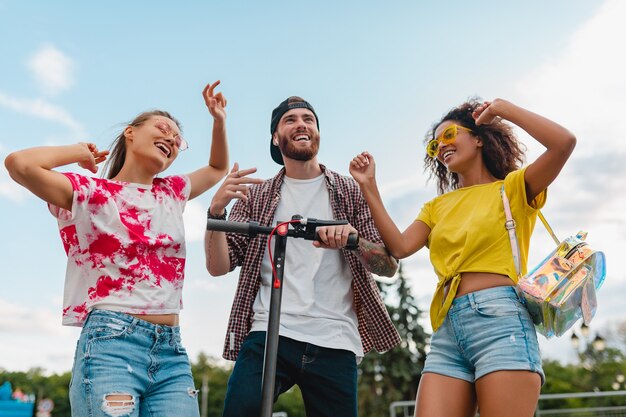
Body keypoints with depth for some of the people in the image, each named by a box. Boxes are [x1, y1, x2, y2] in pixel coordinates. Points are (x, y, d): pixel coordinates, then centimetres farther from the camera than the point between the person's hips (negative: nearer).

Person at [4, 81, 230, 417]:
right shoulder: (90, 192, 1)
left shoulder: (171, 193, 18)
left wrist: (219, 121, 21)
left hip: (172, 353, 5)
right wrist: (80, 152, 1)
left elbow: (218, 168, 36)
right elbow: (20, 164, -15)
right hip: (110, 343, -5)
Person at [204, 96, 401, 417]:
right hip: (267, 334, 0)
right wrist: (216, 210, -15)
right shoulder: (256, 196, 12)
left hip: (334, 343, 1)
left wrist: (353, 239, -18)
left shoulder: (351, 192, 11)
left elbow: (388, 266, 3)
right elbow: (218, 266, 3)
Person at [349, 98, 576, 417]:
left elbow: (564, 142, -7)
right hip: (447, 330, 5)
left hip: (501, 320, -4)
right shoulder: (437, 205, 24)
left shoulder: (513, 187, 11)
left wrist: (501, 108, 1)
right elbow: (399, 247, 7)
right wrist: (369, 187, 4)